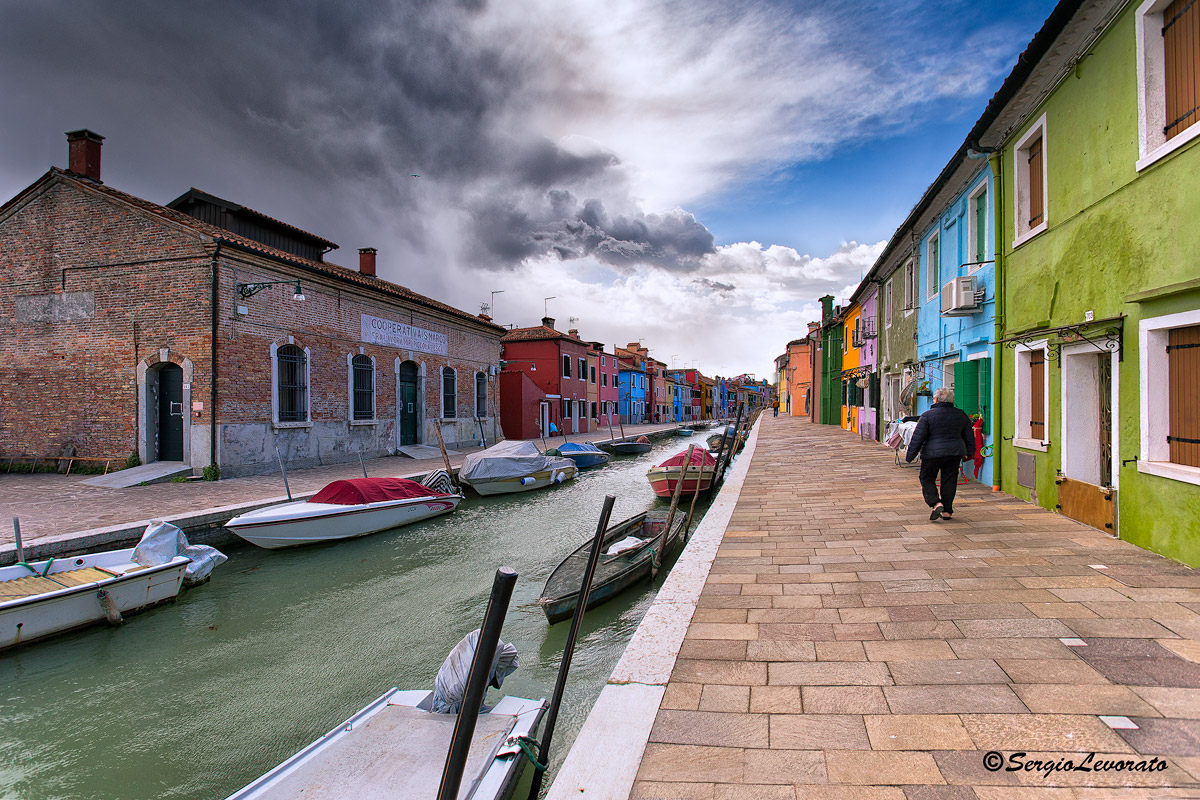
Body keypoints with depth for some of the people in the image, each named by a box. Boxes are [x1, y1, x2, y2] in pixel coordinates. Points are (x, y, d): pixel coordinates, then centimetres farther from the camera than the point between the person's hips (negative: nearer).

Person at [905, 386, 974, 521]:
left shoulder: (928, 415, -9)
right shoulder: (961, 415, 7)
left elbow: (918, 438, -9)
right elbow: (969, 437, 15)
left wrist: (910, 455, -4)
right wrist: (969, 453, 25)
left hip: (933, 453, -4)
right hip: (955, 452, 5)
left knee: (927, 479, 9)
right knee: (949, 481, 11)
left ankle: (936, 503, -9)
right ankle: (947, 511, 13)